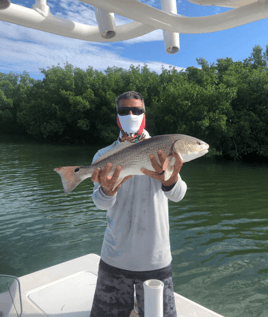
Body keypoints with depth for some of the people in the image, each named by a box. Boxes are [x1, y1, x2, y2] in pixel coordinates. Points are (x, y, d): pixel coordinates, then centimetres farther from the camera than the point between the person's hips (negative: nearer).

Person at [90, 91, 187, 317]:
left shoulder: (161, 151, -4)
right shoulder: (104, 156, -1)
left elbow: (177, 195, -19)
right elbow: (100, 203, -14)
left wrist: (169, 178, -42)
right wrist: (107, 190, -38)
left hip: (156, 260, -1)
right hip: (115, 258, 1)